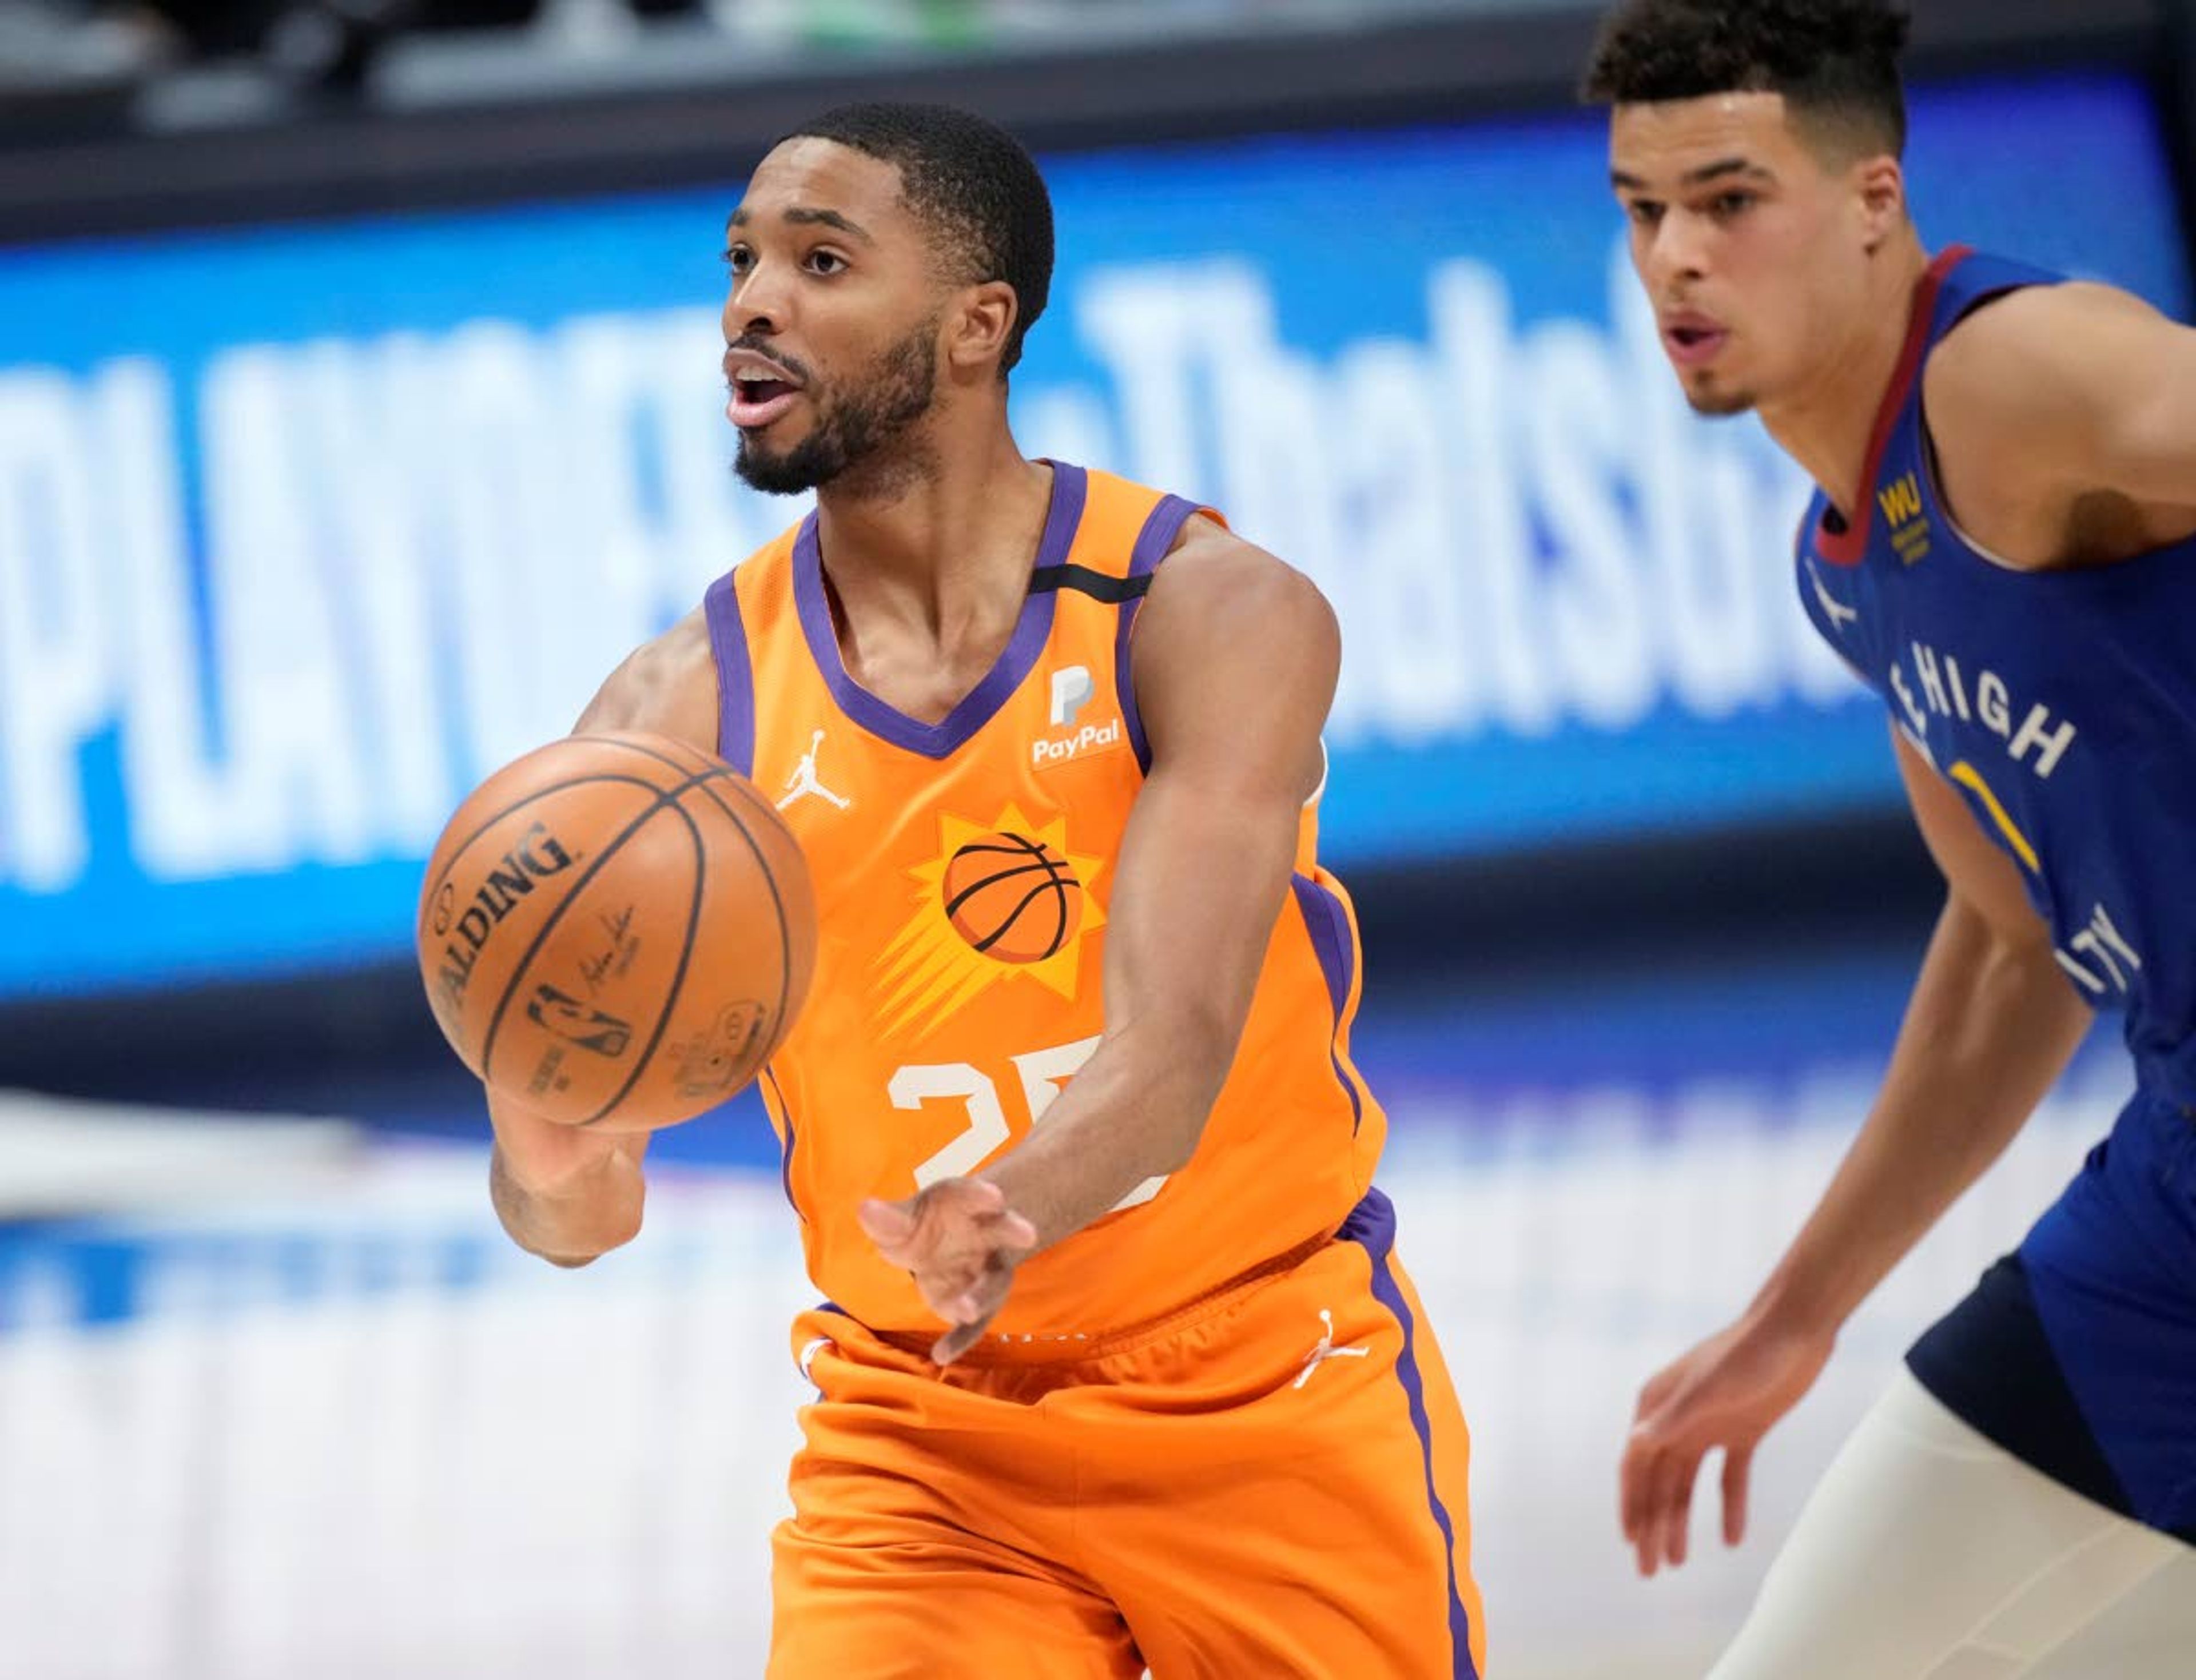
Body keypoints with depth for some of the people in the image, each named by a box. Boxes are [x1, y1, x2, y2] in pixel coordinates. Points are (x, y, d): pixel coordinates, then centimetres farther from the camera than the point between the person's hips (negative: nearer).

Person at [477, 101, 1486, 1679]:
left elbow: (1172, 1045, -27)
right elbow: (578, 1200, -15)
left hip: (1273, 1407, -1)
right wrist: (555, 1175, -41)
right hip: (919, 1434, 1)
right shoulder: (683, 709, -8)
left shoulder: (1216, 615, -14)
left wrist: (1014, 1206, -50)